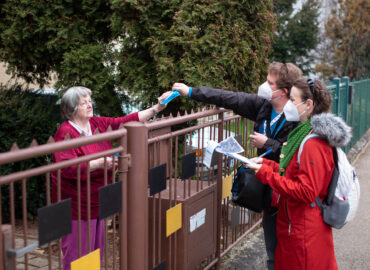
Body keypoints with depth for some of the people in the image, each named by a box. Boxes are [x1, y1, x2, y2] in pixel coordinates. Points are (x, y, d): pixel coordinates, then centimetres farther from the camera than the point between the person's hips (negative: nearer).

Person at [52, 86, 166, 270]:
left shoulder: (98, 124, 7)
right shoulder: (66, 133, -16)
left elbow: (127, 121, 6)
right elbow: (66, 168, -26)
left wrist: (155, 109, -1)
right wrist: (99, 163, -31)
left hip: (97, 201, 8)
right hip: (77, 204, -8)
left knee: (97, 250, 17)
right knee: (77, 255, -1)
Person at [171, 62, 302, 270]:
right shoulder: (263, 105, 0)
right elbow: (231, 99, 5)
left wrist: (267, 144, -19)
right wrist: (191, 92, 7)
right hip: (269, 190, 7)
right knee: (273, 249, 18)